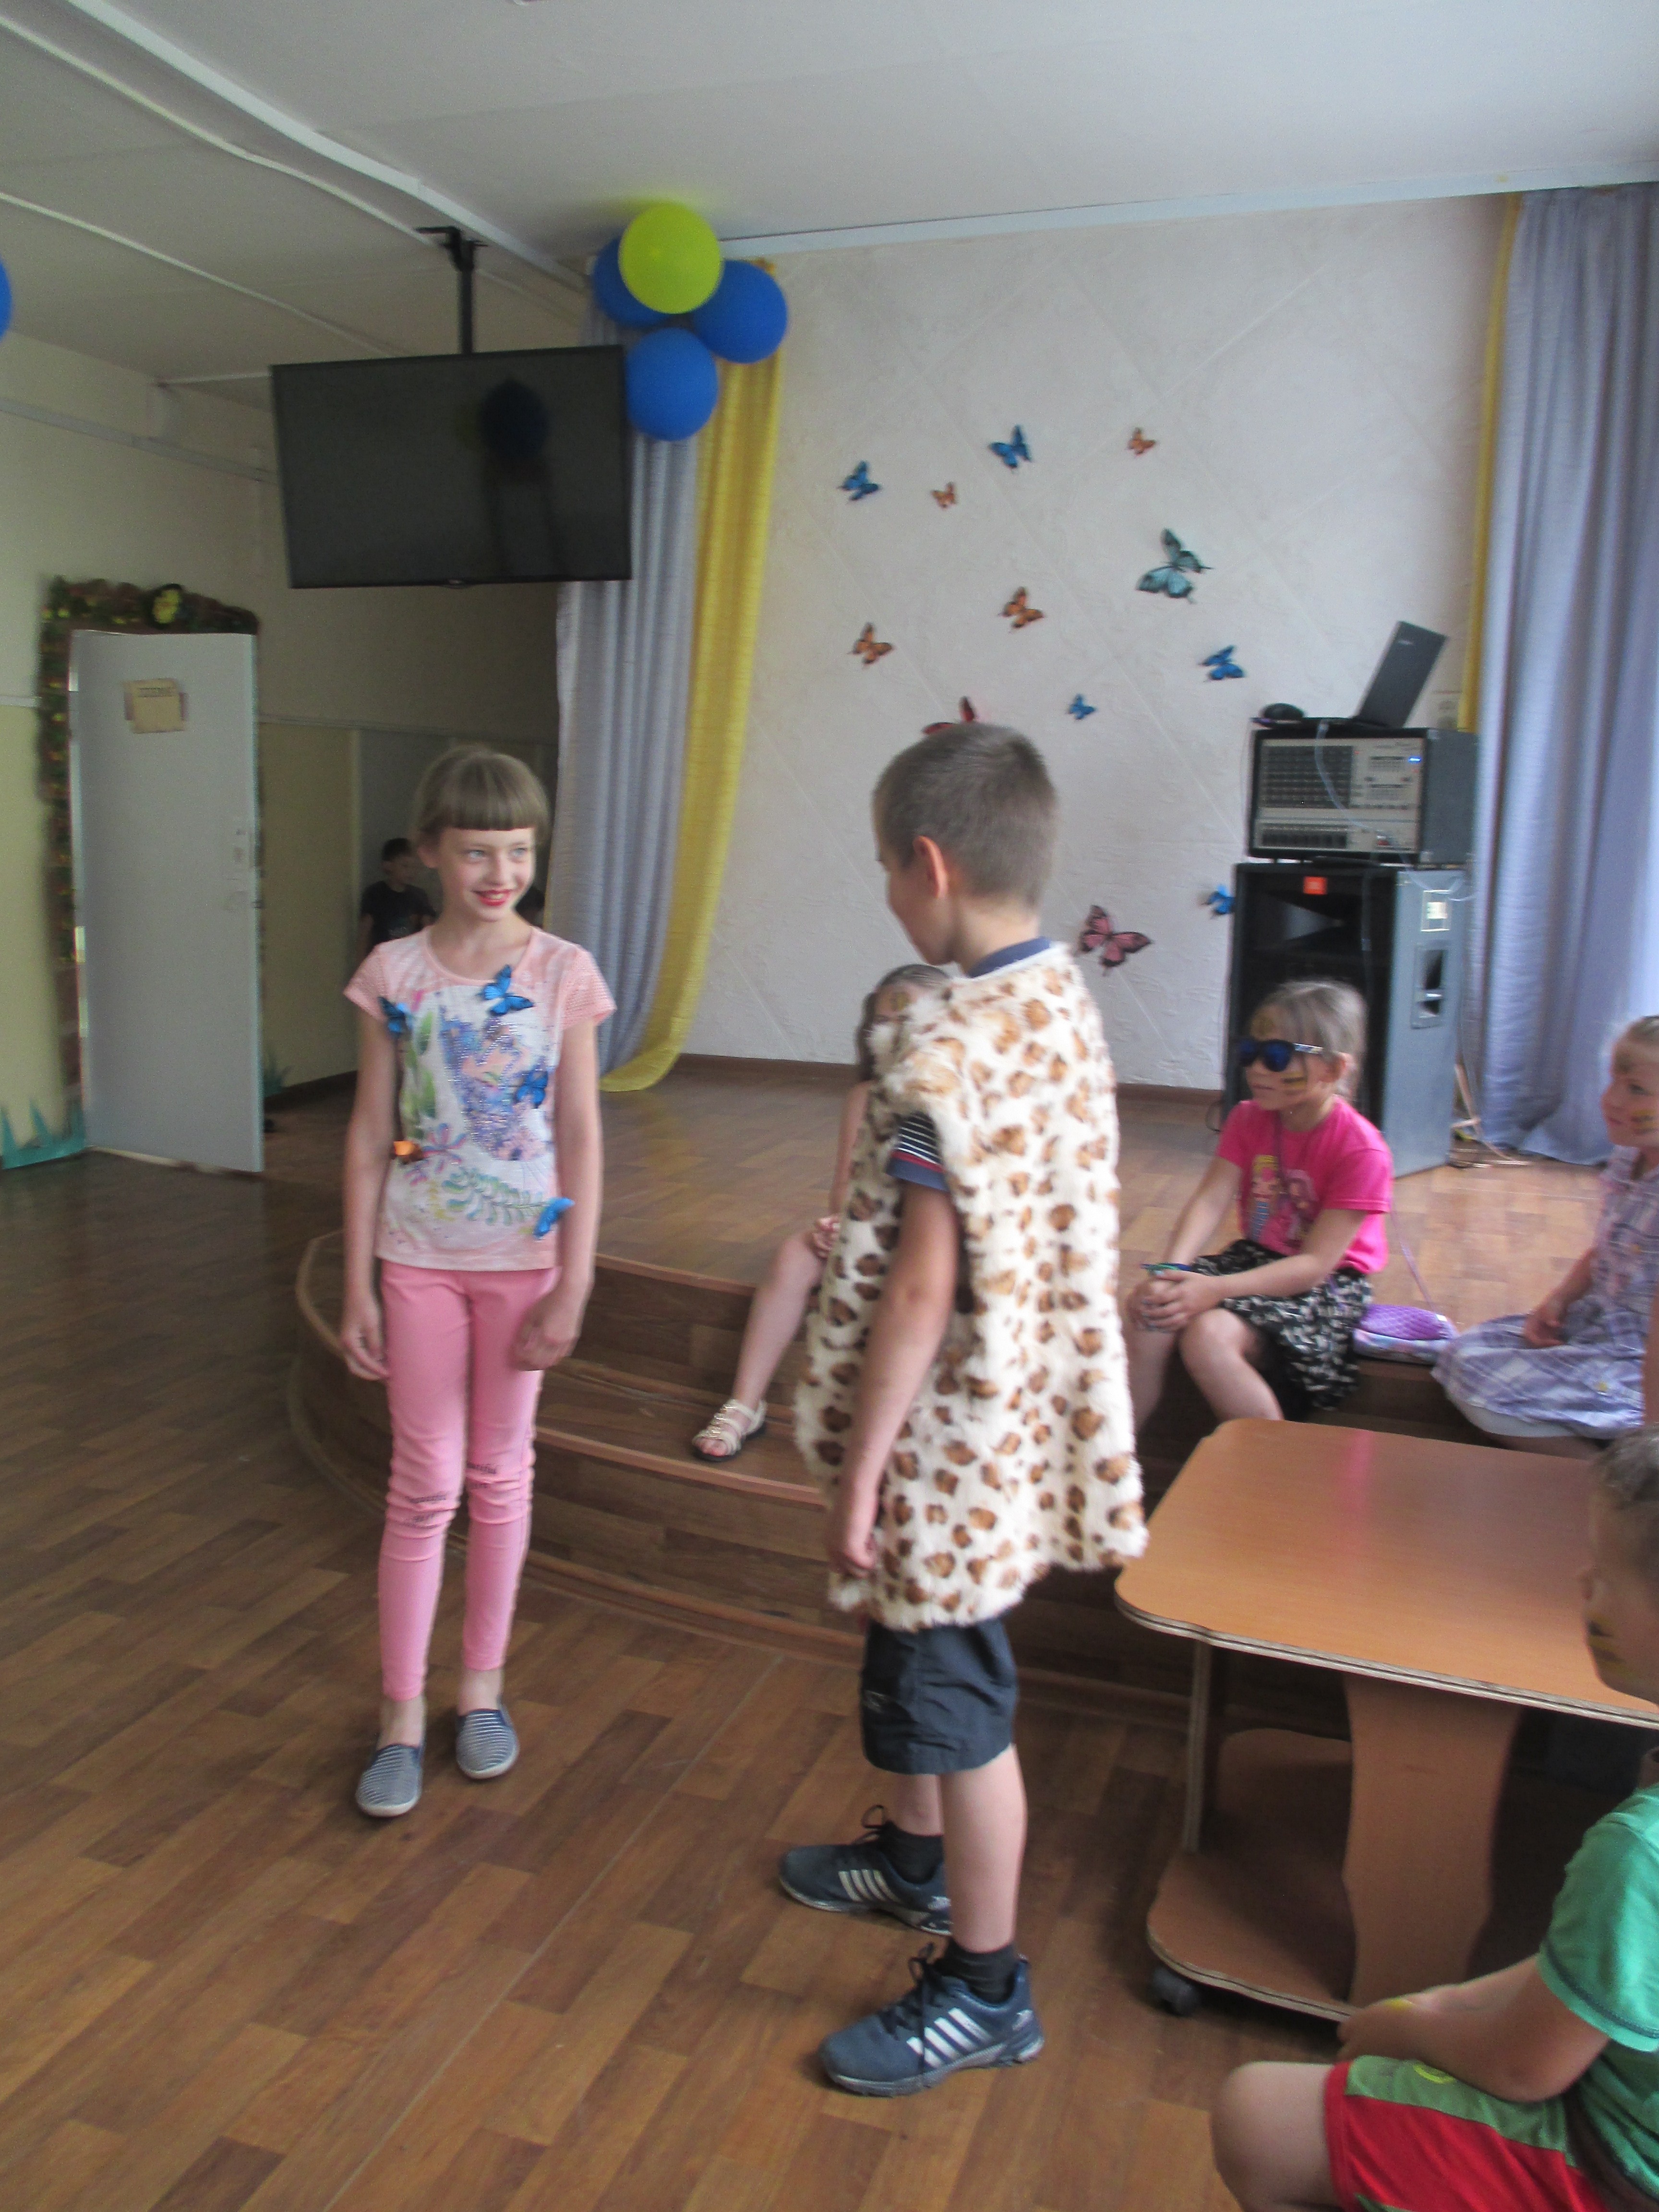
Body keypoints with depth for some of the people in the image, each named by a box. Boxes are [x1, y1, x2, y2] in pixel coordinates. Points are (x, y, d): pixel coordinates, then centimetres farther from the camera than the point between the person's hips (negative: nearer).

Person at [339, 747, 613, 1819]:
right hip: (419, 1258, 1)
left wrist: (573, 1287, -10)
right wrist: (358, 1286, -1)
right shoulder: (394, 973, -2)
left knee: (500, 1473, 12)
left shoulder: (564, 972, -5)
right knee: (425, 1482, 5)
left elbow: (581, 1137, -6)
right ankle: (402, 1711, 20)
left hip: (523, 1257, 0)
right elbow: (371, 1134, 0)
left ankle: (483, 1685, 30)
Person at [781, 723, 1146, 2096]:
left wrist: (861, 1465, -15)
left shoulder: (944, 1048, -26)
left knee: (955, 1696, 8)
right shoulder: (1066, 1003, 2)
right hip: (1021, 1401, 9)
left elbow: (921, 1285, -25)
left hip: (953, 1435, -9)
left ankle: (986, 1988, 28)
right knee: (909, 1654, 27)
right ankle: (914, 1855, 50)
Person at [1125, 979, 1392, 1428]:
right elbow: (1209, 1201, -10)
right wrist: (1171, 1271, -29)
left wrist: (1216, 1289, -32)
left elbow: (1315, 1264, -21)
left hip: (1325, 1288, -5)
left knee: (1209, 1333, -31)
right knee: (1150, 1312, -22)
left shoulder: (1362, 1151, -17)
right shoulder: (1249, 1119, 2)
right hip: (1253, 1256, 6)